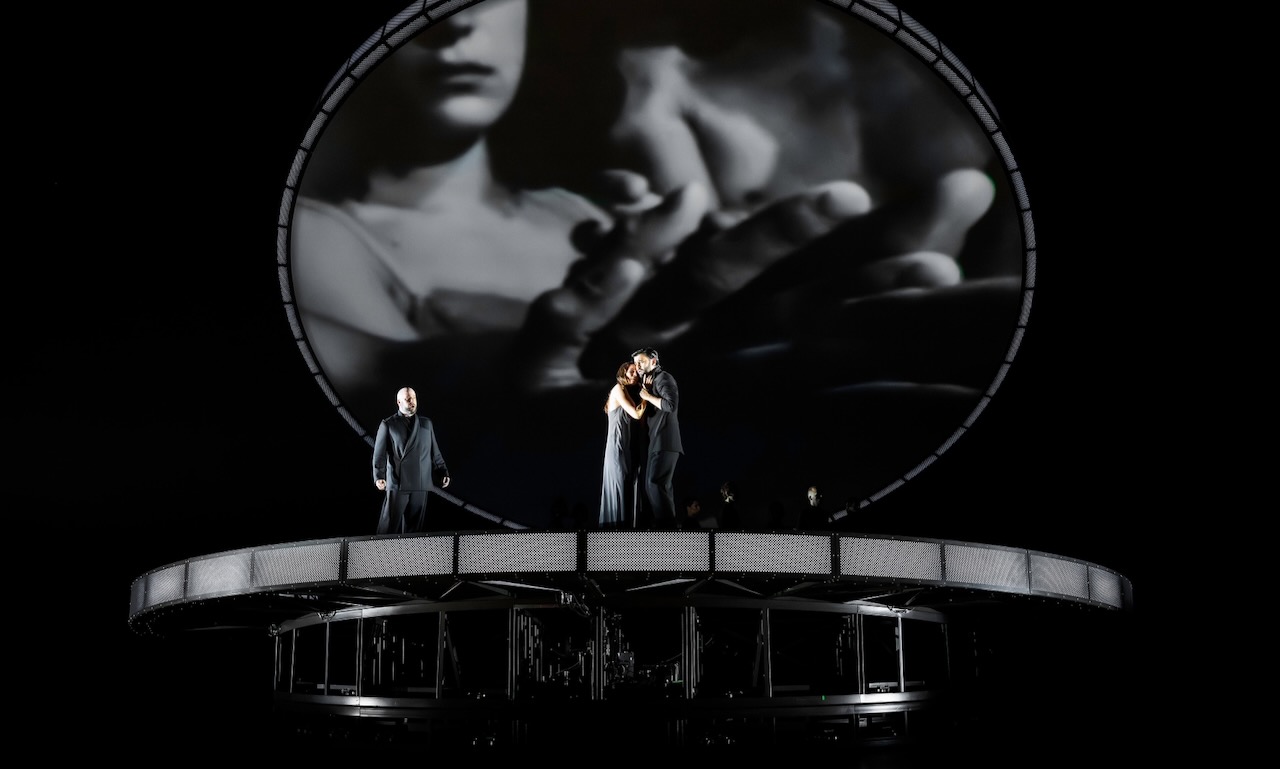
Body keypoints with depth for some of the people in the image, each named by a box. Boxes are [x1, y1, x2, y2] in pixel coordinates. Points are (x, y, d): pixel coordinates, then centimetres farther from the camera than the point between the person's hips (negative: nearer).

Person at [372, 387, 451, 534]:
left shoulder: (426, 424, 18)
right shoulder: (387, 425, 7)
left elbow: (435, 452, 19)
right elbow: (379, 454, 0)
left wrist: (443, 472, 8)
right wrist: (379, 476, -13)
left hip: (421, 484, 3)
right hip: (397, 484, -3)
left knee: (415, 527, 3)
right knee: (390, 527, -5)